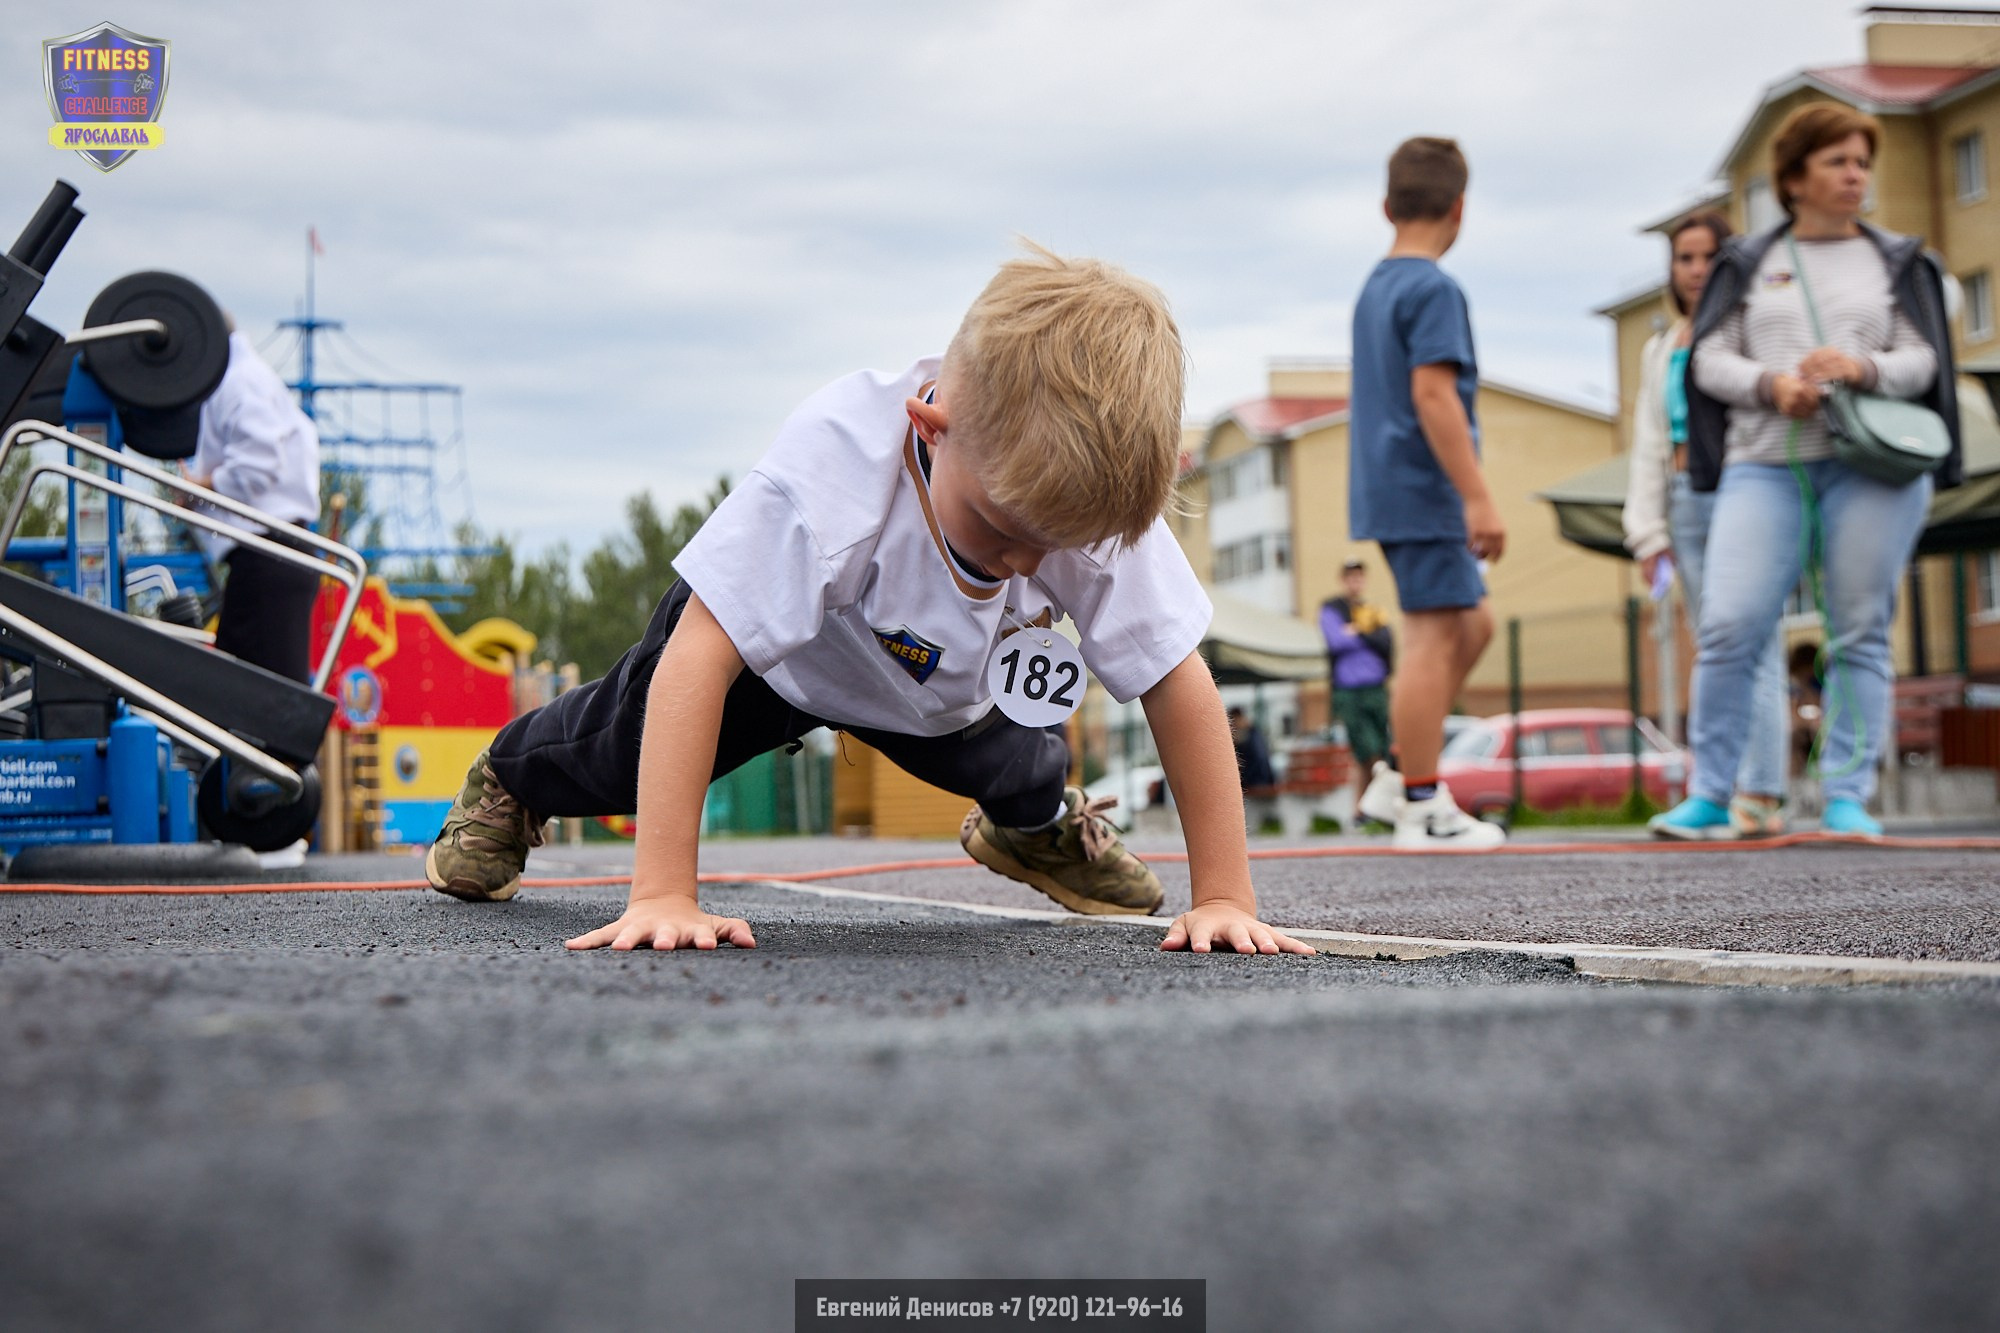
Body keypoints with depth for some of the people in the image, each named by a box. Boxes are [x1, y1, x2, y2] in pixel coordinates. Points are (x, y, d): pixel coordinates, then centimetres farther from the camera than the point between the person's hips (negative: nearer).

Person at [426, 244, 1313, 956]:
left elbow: (1179, 683, -31)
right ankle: (511, 779, 48)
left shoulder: (1096, 500, -38)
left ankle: (1035, 825, 50)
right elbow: (696, 662, -51)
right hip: (769, 638, -3)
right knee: (619, 751, 11)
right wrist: (661, 896, -54)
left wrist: (1224, 899, -34)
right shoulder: (833, 465, -49)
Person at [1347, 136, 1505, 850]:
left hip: (1388, 491, 10)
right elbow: (1434, 395, -21)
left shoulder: (1374, 287, 16)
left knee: (1473, 625, 15)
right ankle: (1422, 807, -2)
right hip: (1425, 493, -10)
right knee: (1434, 637, -6)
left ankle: (1400, 777, 13)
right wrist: (1479, 498, -22)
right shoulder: (1434, 290, -12)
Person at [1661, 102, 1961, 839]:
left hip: (1872, 465, 1)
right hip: (1765, 462, 0)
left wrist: (1863, 369, -13)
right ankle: (1709, 793, -3)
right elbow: (1710, 359, 9)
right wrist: (1770, 384, -10)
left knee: (1860, 634, -2)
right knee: (1729, 628, -11)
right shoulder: (1748, 263, 14)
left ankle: (1847, 798, 3)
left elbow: (1924, 359, 7)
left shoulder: (1898, 262, 15)